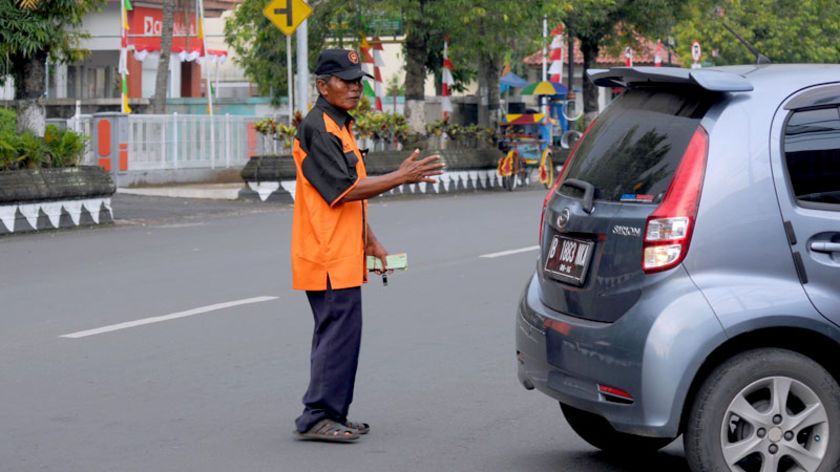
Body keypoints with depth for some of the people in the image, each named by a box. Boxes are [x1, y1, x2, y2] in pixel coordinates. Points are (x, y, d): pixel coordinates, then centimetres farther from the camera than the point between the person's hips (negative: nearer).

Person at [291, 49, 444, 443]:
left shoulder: (340, 127, 18)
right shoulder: (317, 130, -15)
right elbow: (344, 190, -21)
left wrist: (370, 240, 22)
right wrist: (401, 177, -20)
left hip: (343, 254, 10)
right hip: (328, 258, -10)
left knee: (337, 333, 13)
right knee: (339, 332, -9)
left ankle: (331, 416, 19)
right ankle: (316, 417, -4)